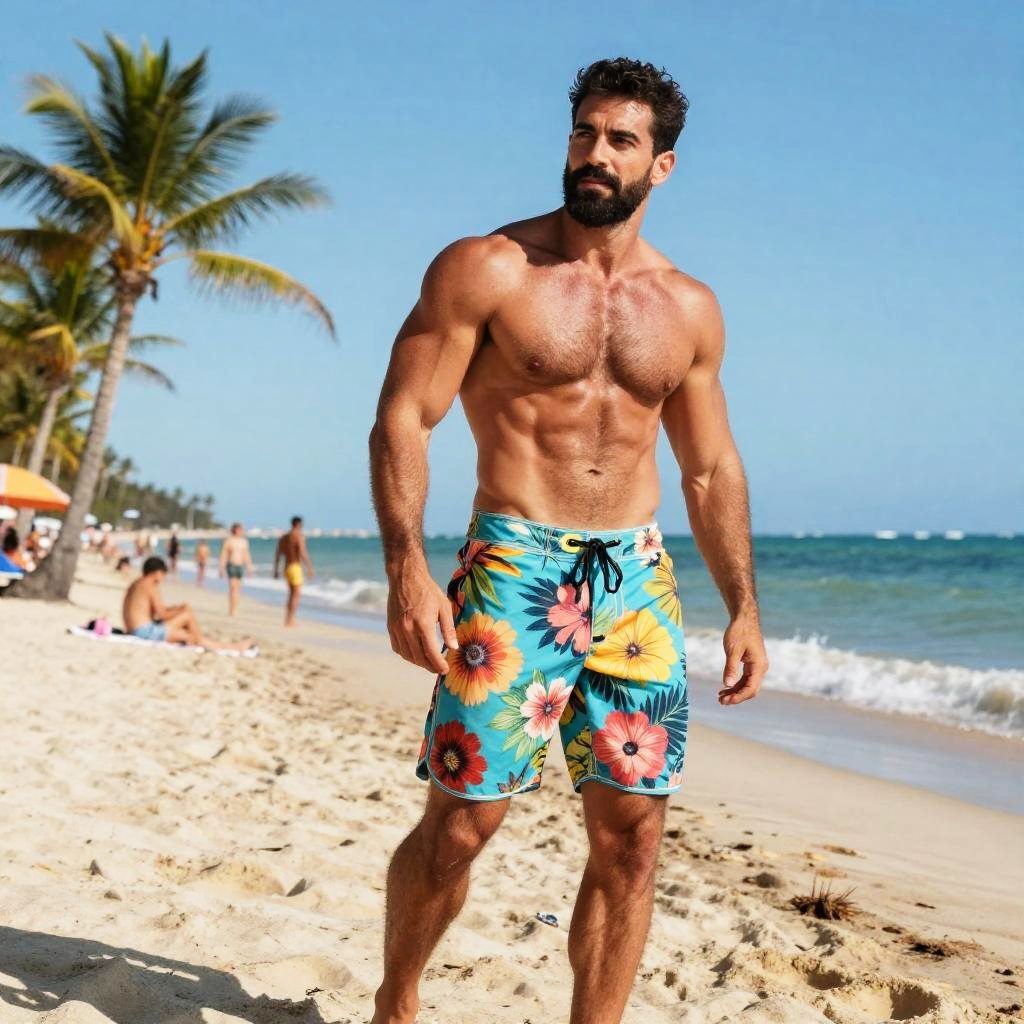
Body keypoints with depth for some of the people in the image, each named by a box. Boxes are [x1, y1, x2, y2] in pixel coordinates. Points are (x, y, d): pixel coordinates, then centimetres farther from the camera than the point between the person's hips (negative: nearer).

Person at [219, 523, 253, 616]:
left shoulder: (244, 541, 10)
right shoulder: (228, 541, -5)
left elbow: (247, 555, 16)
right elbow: (223, 556, -4)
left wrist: (249, 566, 11)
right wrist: (222, 569, -8)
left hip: (240, 566, 5)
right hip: (231, 566, -5)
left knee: (238, 588, 5)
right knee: (233, 587, -15)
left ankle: (235, 609, 10)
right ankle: (231, 609, -16)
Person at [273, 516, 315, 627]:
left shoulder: (283, 537, 11)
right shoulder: (299, 536, -11)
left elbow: (277, 555, 13)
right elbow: (303, 554, -20)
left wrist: (275, 571, 18)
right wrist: (310, 569, -16)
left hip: (286, 568, 7)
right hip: (296, 567, -7)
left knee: (292, 594, 17)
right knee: (296, 595, -4)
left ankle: (287, 619, 15)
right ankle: (291, 620, -8)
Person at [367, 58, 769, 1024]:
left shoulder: (688, 308, 11)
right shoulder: (485, 269, -2)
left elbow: (711, 468, 17)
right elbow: (402, 419, -6)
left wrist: (743, 606, 10)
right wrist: (406, 571, -18)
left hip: (637, 581, 4)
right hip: (515, 567, -4)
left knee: (632, 835, 2)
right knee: (460, 822, -3)